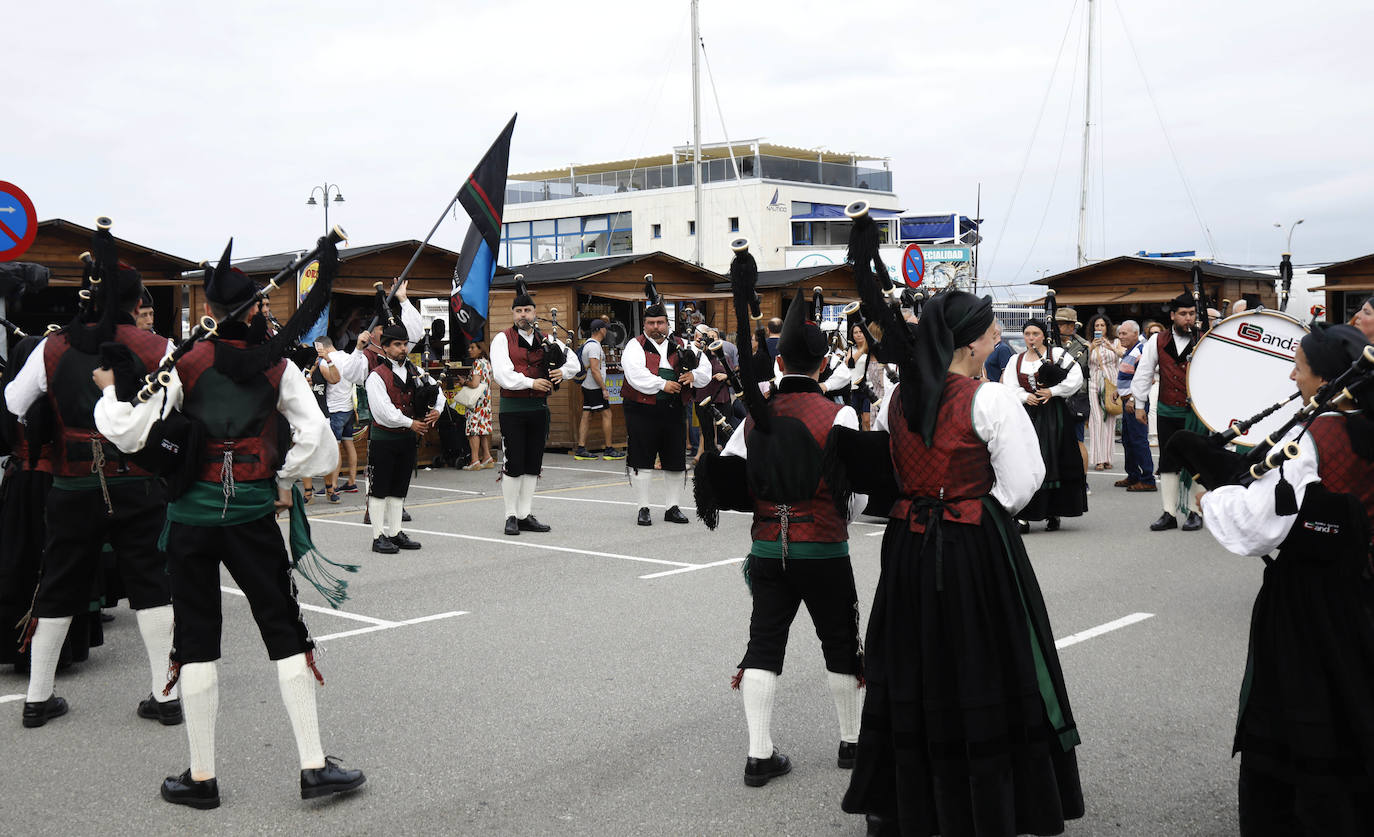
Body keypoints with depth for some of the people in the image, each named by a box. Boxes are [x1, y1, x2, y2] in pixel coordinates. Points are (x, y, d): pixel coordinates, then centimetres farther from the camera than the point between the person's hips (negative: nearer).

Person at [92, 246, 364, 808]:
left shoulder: (184, 364, -6)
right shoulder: (276, 365, 0)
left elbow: (130, 434, -9)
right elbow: (314, 434, -5)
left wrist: (109, 392, 9)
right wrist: (285, 482, 9)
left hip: (193, 510, -1)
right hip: (254, 510, 1)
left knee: (196, 640, 9)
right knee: (284, 630, 8)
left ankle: (201, 777, 16)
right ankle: (314, 766, 7)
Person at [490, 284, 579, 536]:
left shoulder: (547, 340, 12)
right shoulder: (502, 339, -1)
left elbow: (573, 361, 11)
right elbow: (503, 374, -12)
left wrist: (562, 371, -10)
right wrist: (531, 383, -18)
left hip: (539, 408, 4)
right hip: (512, 408, -4)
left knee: (533, 465, 8)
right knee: (513, 465, -3)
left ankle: (526, 515, 15)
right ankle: (511, 517, 7)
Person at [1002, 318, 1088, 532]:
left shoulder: (1058, 354, 2)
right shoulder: (1016, 360, 13)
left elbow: (1076, 378, -6)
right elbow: (1010, 388, 5)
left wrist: (1052, 391, -13)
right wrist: (1025, 396, -13)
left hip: (1052, 414, -3)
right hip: (1026, 415, 3)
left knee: (1053, 461, -2)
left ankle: (1053, 513, 7)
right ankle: (1023, 515, -2)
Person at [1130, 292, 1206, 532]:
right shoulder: (1158, 341, 4)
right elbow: (1143, 372, 9)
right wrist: (1139, 404, 7)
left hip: (1196, 412, -2)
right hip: (1168, 411, 3)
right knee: (1168, 464, 6)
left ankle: (1195, 512, 11)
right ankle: (1169, 514, 12)